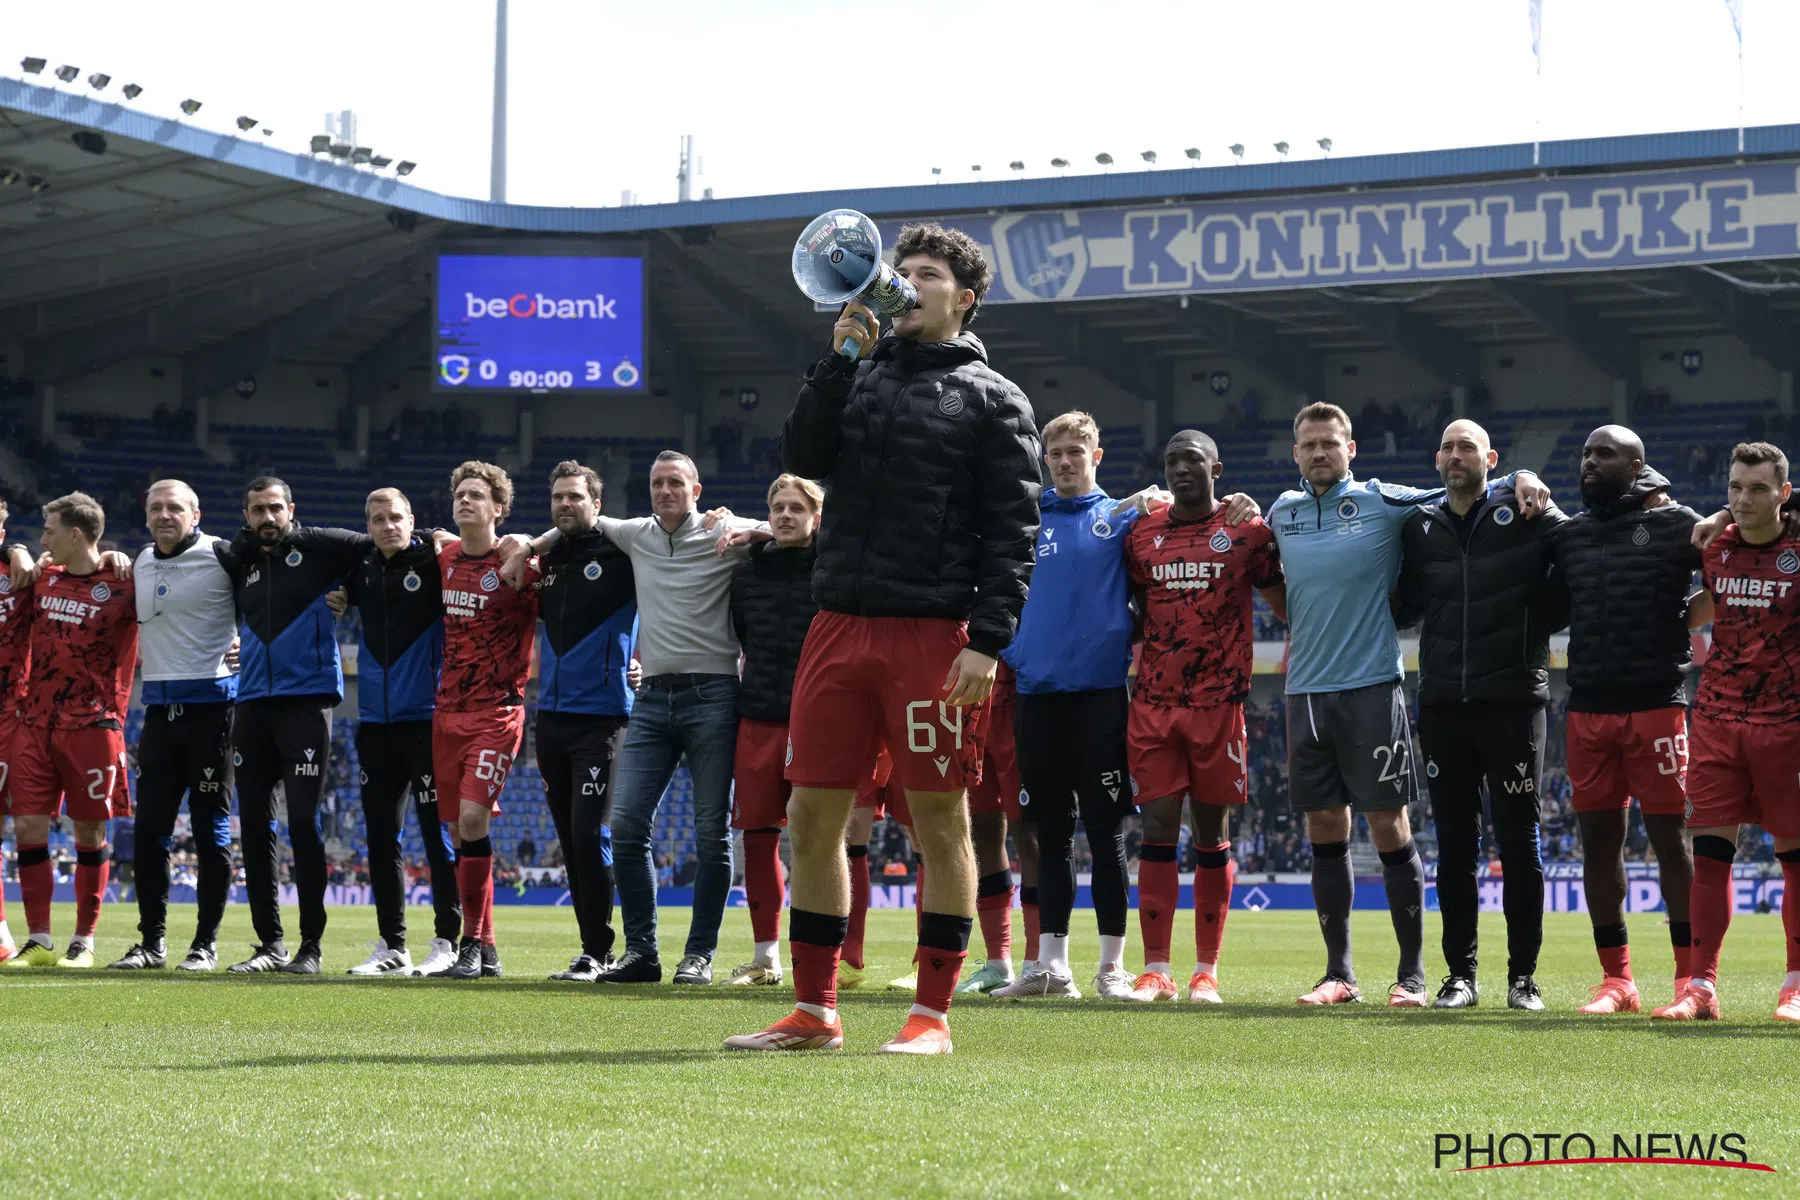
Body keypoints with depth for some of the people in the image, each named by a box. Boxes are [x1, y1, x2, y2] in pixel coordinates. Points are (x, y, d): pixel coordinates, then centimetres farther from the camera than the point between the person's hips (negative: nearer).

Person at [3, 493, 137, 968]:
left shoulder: (122, 585, -4)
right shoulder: (42, 579, 12)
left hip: (93, 726, -5)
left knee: (89, 831, 1)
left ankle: (84, 942, 9)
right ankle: (38, 941, 5)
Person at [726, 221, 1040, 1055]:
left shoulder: (992, 399, 3)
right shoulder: (861, 375, 17)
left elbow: (1013, 531, -3)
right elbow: (804, 458, 2)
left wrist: (989, 640, -13)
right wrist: (842, 360, -5)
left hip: (933, 634, -5)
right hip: (840, 626, 5)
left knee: (940, 820, -2)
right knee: (812, 816, 5)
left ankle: (932, 1015, 5)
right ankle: (813, 1011, 13)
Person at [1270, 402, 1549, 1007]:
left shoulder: (1385, 503, -1)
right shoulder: (1281, 513, 11)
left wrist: (1522, 479, -10)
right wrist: (1295, 630, 15)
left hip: (1371, 685, -4)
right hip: (1305, 688, 4)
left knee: (1389, 826, -4)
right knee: (1325, 828, 6)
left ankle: (1412, 974, 3)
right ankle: (1338, 973, 12)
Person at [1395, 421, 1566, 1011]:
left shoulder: (1527, 514, -1)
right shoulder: (1419, 526, 10)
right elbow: (1406, 605, 18)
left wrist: (1536, 625, -2)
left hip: (1513, 699, -3)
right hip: (1443, 702, 3)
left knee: (1518, 841, -1)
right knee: (1454, 846, 5)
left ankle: (1523, 977, 5)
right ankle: (1460, 974, 11)